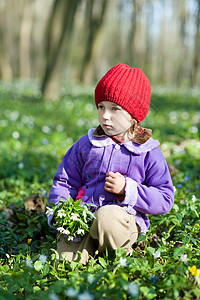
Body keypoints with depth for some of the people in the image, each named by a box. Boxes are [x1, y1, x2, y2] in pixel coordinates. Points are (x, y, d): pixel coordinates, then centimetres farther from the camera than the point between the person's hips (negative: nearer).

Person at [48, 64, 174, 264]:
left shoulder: (149, 153, 2)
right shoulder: (86, 145, 11)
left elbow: (164, 200, 1)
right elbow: (65, 181, 17)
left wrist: (127, 189, -11)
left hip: (125, 219, -2)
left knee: (107, 218, -37)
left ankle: (118, 255, -5)